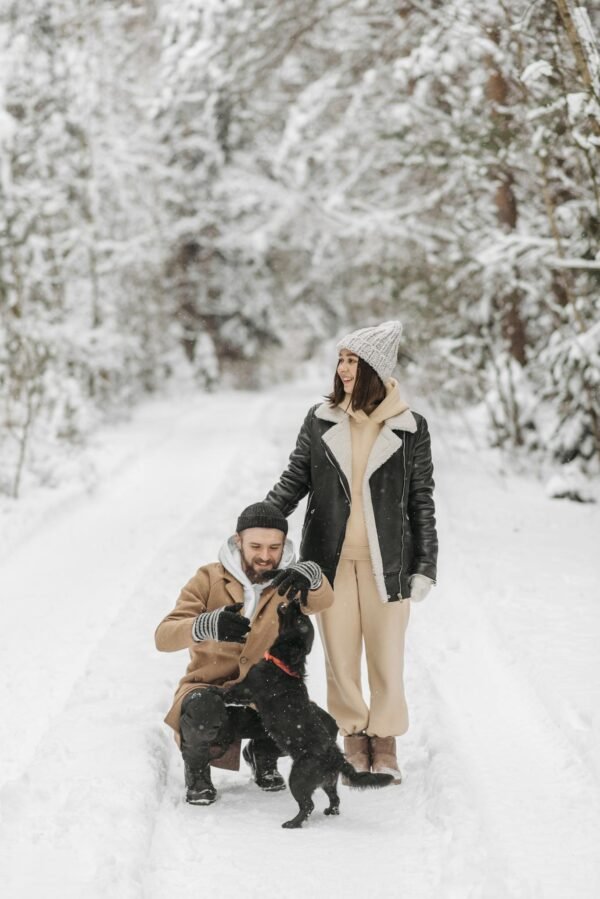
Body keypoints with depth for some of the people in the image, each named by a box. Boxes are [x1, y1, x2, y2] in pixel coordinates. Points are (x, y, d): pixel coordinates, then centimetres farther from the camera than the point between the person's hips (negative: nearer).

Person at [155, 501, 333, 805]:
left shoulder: (288, 584, 0)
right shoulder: (210, 580, -5)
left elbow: (322, 600, -24)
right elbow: (163, 637, -18)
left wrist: (310, 574, -49)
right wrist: (208, 626, -40)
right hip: (209, 689, -3)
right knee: (204, 712, -38)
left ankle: (262, 753, 11)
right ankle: (196, 764, -2)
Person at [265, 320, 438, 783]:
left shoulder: (410, 428, -1)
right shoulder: (320, 420, 3)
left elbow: (422, 501, 3)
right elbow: (293, 483, 8)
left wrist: (425, 566, 1)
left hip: (386, 563, -1)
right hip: (332, 559, 2)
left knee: (387, 657, 2)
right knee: (340, 657, 5)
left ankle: (385, 746, 17)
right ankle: (355, 744, 18)